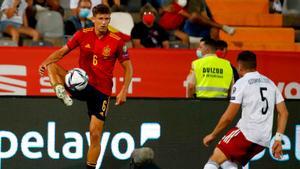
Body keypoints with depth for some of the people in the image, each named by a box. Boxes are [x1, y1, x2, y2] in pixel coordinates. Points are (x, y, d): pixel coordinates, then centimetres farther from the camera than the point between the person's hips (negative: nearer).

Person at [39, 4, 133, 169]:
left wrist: (124, 91, -12)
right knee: (51, 66, -20)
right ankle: (62, 92, -45)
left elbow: (128, 67, 1)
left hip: (102, 90, -2)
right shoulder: (83, 35, -2)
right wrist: (46, 62, -16)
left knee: (95, 135, -6)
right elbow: (62, 51, 3)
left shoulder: (117, 41, -7)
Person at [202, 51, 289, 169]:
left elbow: (228, 117, -5)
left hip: (246, 132, -7)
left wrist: (213, 135, 6)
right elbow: (283, 113, 13)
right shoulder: (270, 83, 18)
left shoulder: (241, 83, -2)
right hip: (264, 140, 7)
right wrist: (278, 139, 12)